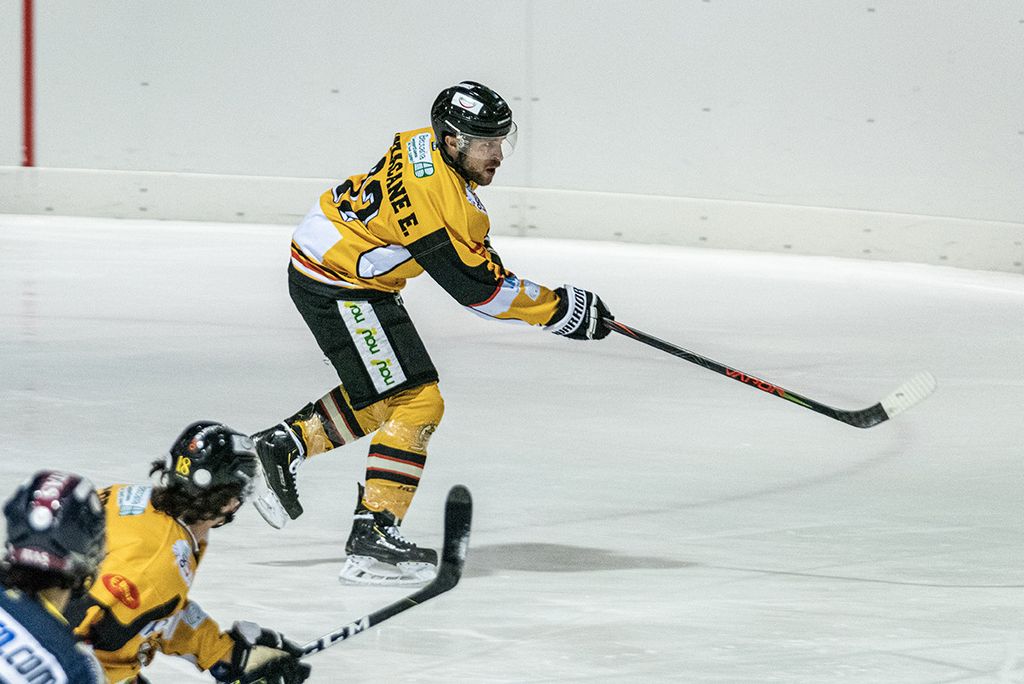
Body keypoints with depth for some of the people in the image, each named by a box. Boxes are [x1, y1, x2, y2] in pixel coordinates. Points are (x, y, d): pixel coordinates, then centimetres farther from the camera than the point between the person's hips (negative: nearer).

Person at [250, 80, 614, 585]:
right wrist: (563, 308, -14)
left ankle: (281, 447, 26)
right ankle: (373, 535, -13)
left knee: (378, 396, 21)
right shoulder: (440, 198, -27)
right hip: (340, 290, -10)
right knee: (415, 401, -10)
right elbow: (479, 289, -21)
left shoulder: (425, 146, 1)